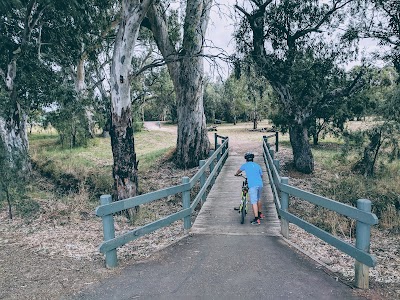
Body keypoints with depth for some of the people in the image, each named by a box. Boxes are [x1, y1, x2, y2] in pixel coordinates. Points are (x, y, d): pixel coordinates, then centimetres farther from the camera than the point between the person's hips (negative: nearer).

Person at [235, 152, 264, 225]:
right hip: (260, 184, 5)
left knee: (254, 202, -5)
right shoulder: (257, 165, 16)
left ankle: (256, 219, -8)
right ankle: (260, 214, 37)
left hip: (252, 185, -5)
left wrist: (236, 174, 50)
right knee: (258, 199, 24)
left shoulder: (245, 165, 8)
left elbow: (239, 170, 28)